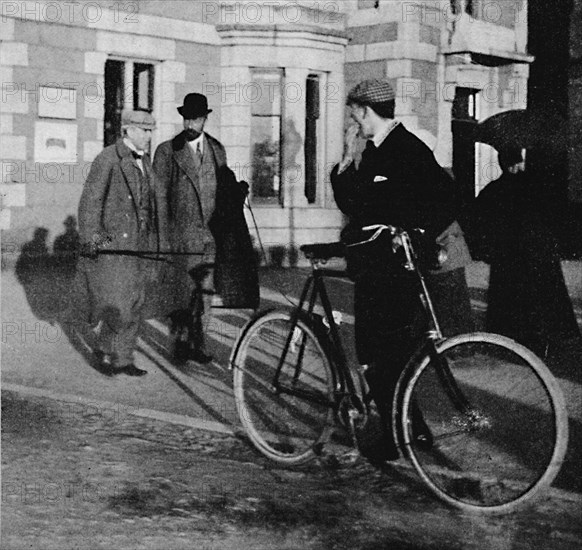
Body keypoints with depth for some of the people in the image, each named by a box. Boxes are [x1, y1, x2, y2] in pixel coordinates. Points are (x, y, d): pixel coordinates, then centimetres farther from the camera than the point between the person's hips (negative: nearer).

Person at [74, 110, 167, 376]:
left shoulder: (144, 162, 14)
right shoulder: (107, 159, -9)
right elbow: (90, 200, -13)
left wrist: (158, 242, 17)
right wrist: (90, 238, -21)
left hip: (138, 244, 7)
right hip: (111, 244, -7)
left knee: (134, 304, 8)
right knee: (116, 303, -7)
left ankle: (123, 359, 17)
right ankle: (106, 351, 13)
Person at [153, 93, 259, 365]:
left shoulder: (217, 150, 14)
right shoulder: (167, 151, 3)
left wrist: (238, 189, -3)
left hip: (210, 233, 3)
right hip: (180, 233, -3)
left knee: (205, 291, 3)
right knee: (181, 289, -4)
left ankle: (198, 344, 13)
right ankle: (181, 339, 12)